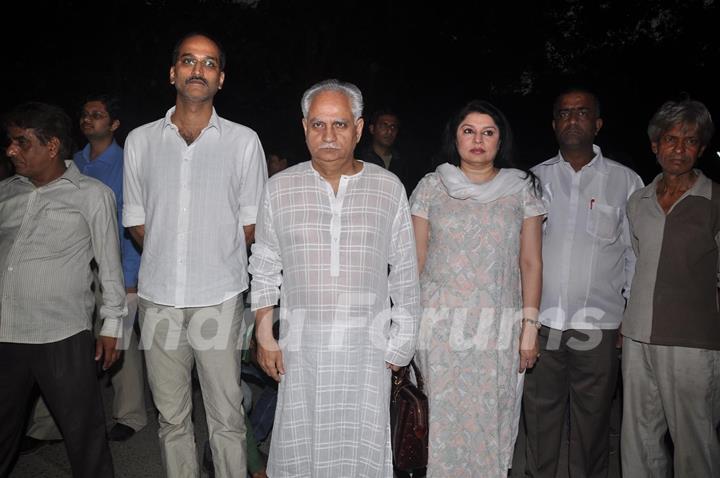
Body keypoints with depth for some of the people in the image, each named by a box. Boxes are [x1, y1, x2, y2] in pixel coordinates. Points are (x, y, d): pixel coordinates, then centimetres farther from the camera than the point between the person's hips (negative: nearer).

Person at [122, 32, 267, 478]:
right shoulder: (140, 141, 7)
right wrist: (169, 260, 6)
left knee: (227, 418, 6)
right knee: (172, 418, 15)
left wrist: (216, 259, 4)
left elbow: (252, 223, 4)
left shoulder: (244, 141, 1)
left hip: (219, 300, -2)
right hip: (159, 298, 3)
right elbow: (136, 221, 11)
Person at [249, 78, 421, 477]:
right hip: (301, 347, 1)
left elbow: (404, 273, 3)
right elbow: (265, 269, 6)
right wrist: (264, 337, 5)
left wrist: (401, 342, 3)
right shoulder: (280, 188, 1)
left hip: (367, 347, 0)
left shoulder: (388, 188, -1)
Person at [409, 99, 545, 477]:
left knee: (491, 420, 5)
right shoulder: (431, 187, 5)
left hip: (499, 330, 1)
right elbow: (416, 260, 5)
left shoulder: (521, 189, 6)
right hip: (441, 326, 0)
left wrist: (530, 328, -1)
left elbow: (531, 263, 5)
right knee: (443, 419, 4)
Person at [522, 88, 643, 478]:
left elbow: (636, 254, 6)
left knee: (592, 420, 11)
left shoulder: (625, 181, 4)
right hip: (539, 322, 1)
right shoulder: (534, 178, 6)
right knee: (540, 416, 11)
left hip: (598, 326, -1)